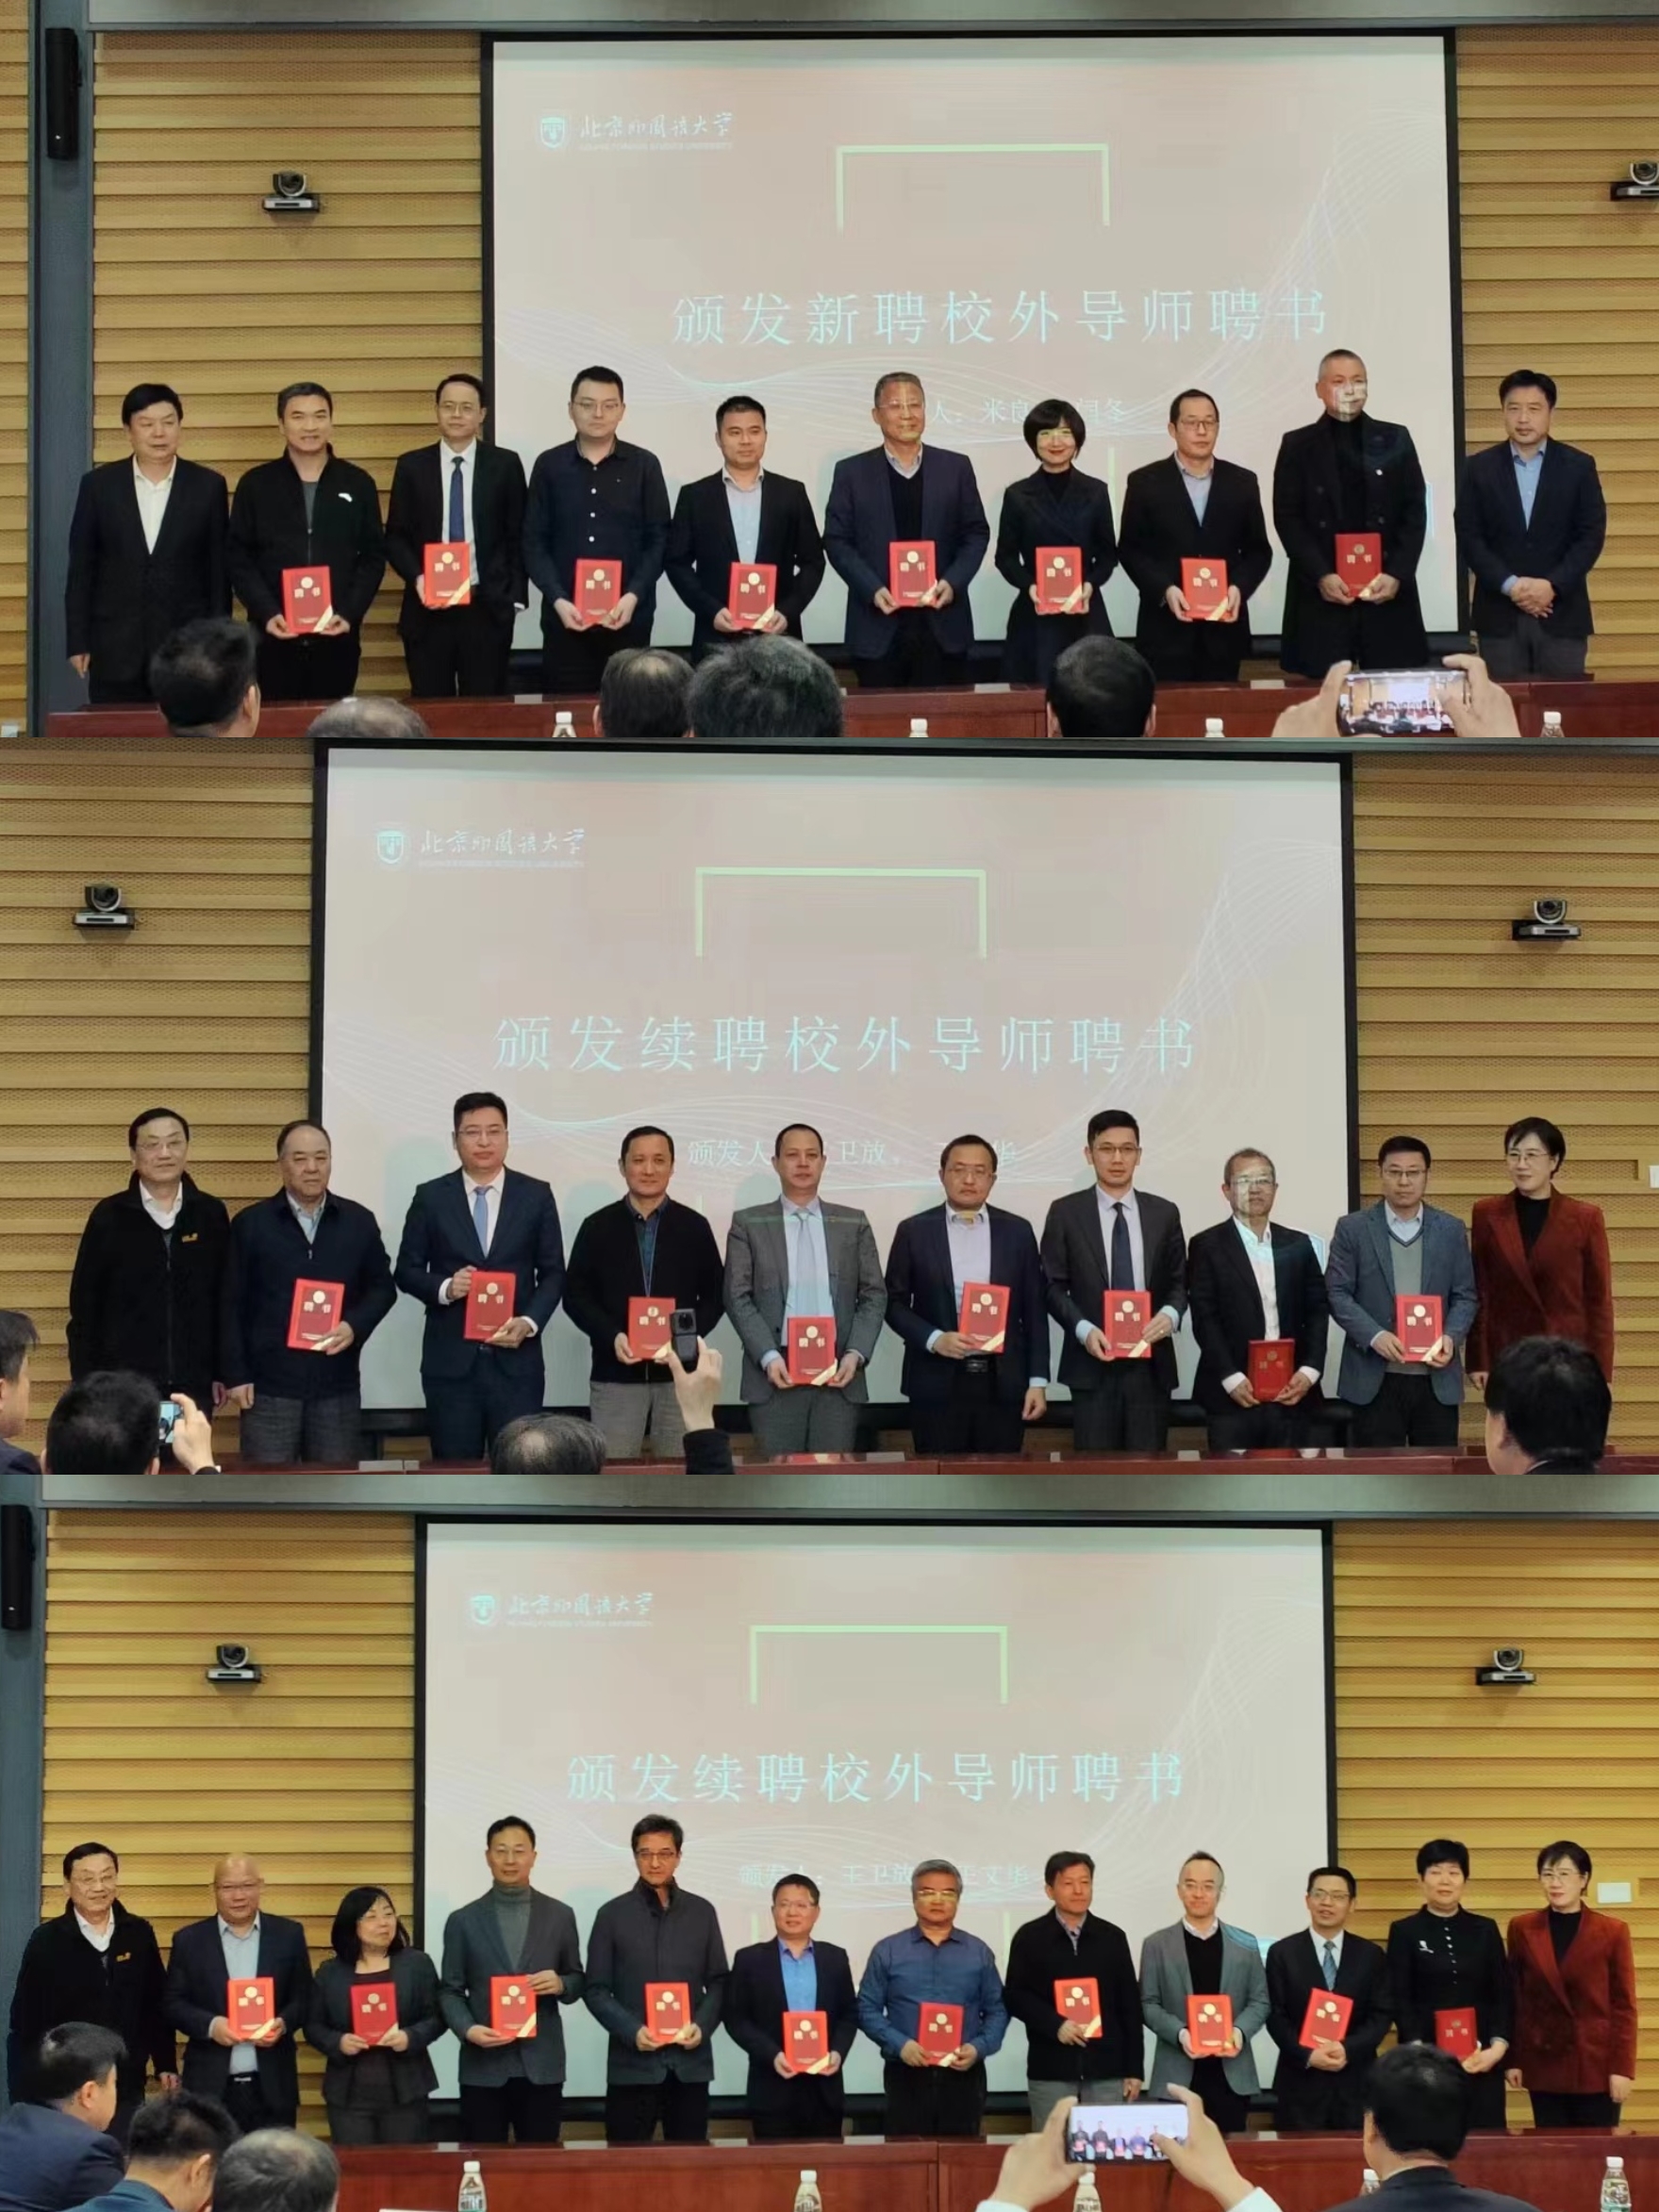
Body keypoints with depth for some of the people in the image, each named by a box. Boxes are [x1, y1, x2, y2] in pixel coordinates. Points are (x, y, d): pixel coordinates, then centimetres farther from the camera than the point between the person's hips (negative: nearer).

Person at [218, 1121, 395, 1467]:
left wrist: (355, 1326, -8)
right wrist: (236, 1374, -3)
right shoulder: (250, 1223, 2)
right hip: (269, 1385, -2)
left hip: (338, 1386, 2)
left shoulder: (359, 1221, 8)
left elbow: (382, 1288, 12)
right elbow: (232, 1305, 2)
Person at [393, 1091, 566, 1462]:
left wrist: (529, 1322, -10)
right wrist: (444, 1288, -13)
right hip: (450, 1361, 0)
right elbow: (406, 1270, 7)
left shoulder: (536, 1195, 6)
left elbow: (553, 1273, 6)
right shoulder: (431, 1197, 5)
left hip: (516, 1359, 0)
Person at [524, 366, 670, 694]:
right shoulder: (549, 466, 7)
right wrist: (557, 600, -10)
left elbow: (659, 540, 3)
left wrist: (633, 596, -11)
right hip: (565, 617, 0)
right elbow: (534, 543, 4)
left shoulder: (644, 466, 5)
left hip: (629, 617, 0)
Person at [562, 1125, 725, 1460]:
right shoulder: (598, 1227, 5)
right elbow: (575, 1295, 6)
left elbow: (714, 1297, 8)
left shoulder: (694, 1227, 6)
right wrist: (611, 1337, -11)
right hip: (615, 1374, 0)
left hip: (679, 1373, 0)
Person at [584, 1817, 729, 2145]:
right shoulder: (612, 1915, 4)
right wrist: (632, 2031, -13)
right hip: (632, 2062, -2)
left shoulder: (701, 1912, 10)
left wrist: (702, 2026, -7)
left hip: (691, 2062, 2)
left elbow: (718, 1982, 12)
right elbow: (596, 1990, 3)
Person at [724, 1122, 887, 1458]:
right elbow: (738, 1297, 2)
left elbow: (874, 1295, 10)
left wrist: (855, 1354, -6)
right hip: (776, 1370, -1)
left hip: (838, 1371, 1)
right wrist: (768, 1357, -11)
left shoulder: (854, 1223, 13)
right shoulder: (749, 1223, 8)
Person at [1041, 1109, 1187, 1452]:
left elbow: (1180, 1281, 13)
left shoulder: (1164, 1213, 10)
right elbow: (1053, 1286, 3)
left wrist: (1170, 1313, -9)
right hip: (1092, 1363, -2)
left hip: (1151, 1363, 2)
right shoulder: (1066, 1212, 4)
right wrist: (1083, 1329, -13)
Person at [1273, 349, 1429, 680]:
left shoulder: (1395, 440, 11)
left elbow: (1415, 513, 7)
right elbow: (1287, 518, 1)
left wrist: (1397, 575, -6)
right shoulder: (1297, 445, 8)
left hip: (1388, 592, 1)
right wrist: (1320, 576, -11)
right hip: (1321, 595, -1)